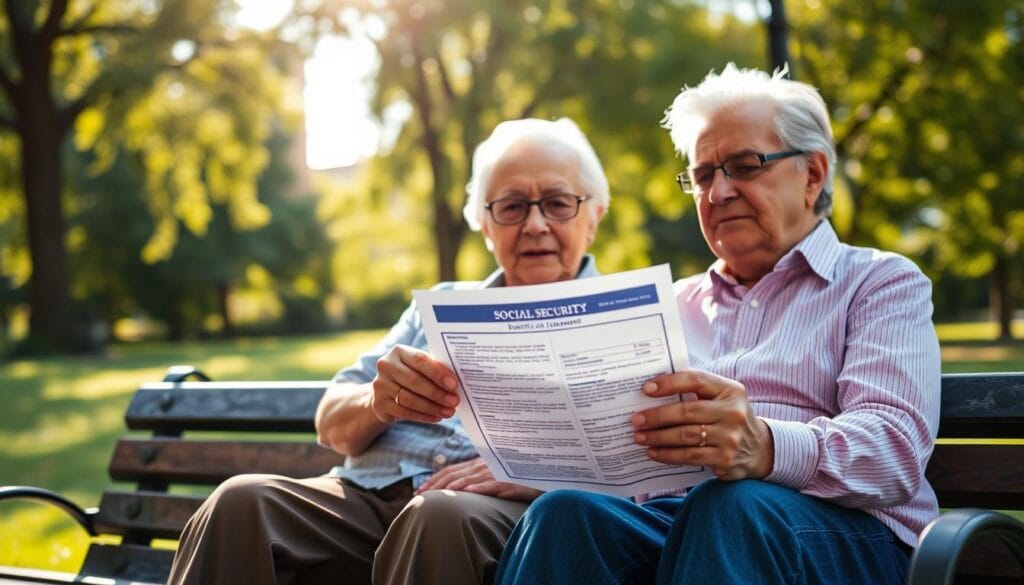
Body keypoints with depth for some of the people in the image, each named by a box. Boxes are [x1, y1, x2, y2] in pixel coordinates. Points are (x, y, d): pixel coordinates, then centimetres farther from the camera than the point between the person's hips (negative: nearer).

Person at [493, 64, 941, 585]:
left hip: (839, 533, -3)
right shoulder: (676, 302, 27)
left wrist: (766, 449, -29)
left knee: (731, 505, -38)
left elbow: (896, 448, -7)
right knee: (566, 513, -30)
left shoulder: (883, 282, 12)